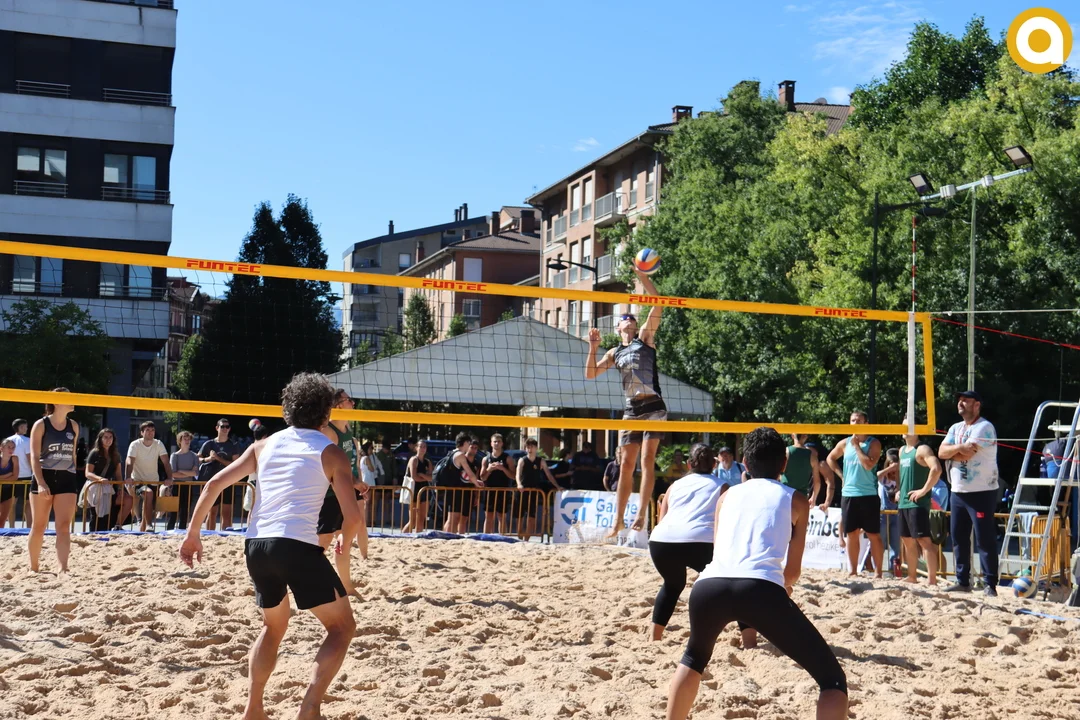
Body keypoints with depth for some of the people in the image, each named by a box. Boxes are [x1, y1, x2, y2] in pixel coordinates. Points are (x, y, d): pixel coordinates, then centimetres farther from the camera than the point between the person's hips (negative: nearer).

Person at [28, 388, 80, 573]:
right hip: (44, 478, -3)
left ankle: (63, 568, -16)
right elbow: (34, 456, -9)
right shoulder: (41, 425, -4)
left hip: (66, 479, 3)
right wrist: (41, 483, -20)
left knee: (64, 527, -9)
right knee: (39, 526, 6)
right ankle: (34, 567, 19)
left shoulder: (73, 426, 9)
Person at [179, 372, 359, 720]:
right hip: (297, 545, -5)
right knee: (342, 627, 8)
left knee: (274, 625, 29)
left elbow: (214, 484, 12)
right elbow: (352, 515, -1)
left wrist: (192, 534, 17)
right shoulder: (332, 453, 6)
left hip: (255, 544, 5)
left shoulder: (264, 445, 18)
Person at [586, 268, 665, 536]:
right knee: (626, 464, 3)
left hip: (653, 407, -4)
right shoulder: (615, 352, 18)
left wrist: (644, 277, -8)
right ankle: (618, 521, 5)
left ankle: (642, 514, -16)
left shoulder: (646, 338, 8)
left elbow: (656, 304, -3)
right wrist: (593, 347, 5)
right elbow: (590, 374, 15)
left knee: (647, 459, -12)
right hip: (631, 410, 4)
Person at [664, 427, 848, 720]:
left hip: (708, 587, 4)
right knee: (832, 678, 8)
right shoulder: (795, 500, 22)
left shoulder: (727, 495, 29)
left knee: (694, 657, 37)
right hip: (761, 589, -4)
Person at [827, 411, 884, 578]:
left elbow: (869, 464, -18)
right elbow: (830, 459, 24)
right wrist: (841, 475, 11)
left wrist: (857, 446, -11)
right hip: (848, 495, 4)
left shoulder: (873, 443, -3)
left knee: (873, 535, -2)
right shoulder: (845, 443, 9)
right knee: (851, 534, 8)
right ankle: (853, 571, 15)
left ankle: (878, 572, 1)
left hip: (868, 495, -4)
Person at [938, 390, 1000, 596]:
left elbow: (966, 454, -20)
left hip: (981, 492, -8)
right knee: (958, 538, 10)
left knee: (985, 539, -7)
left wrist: (952, 452, -3)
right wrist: (959, 448, -15)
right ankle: (963, 581, 17)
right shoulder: (955, 429, 16)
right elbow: (941, 452, 3)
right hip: (957, 492, 8)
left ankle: (991, 584, -6)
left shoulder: (984, 427, -10)